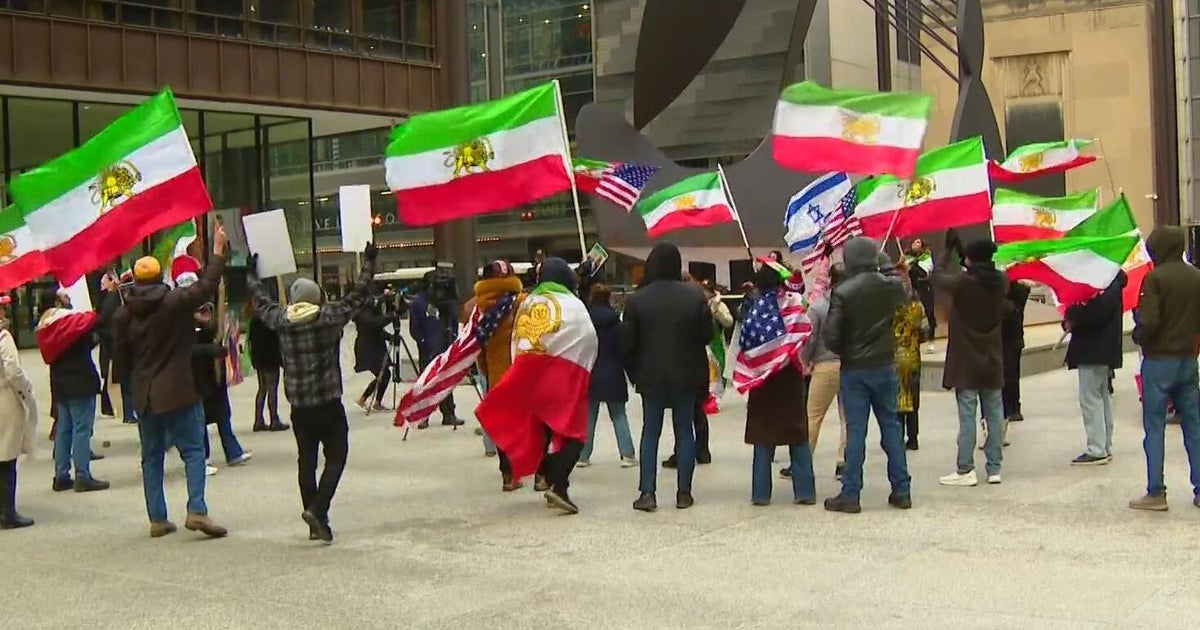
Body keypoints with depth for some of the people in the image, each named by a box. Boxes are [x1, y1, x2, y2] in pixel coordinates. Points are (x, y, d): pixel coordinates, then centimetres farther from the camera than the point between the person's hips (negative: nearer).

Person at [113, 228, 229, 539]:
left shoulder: (124, 314, 2)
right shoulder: (174, 302, -10)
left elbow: (120, 352, 9)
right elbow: (206, 287, -4)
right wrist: (218, 252, 5)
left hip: (144, 396, 4)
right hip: (178, 393, -4)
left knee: (152, 457, 12)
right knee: (193, 450, 1)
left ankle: (157, 519, 13)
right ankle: (197, 510, -12)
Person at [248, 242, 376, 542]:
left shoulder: (281, 321, 2)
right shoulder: (329, 317, -8)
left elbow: (261, 303, 19)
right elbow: (356, 296, 0)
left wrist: (251, 275, 35)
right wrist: (369, 263, 12)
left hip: (298, 405, 4)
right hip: (328, 404, -4)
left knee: (306, 459, 11)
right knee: (336, 456, 3)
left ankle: (316, 522, 15)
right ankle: (317, 510, -14)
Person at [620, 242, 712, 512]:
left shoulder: (637, 299, -7)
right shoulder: (695, 296, -6)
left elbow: (627, 343, -4)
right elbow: (707, 335, 0)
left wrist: (634, 373, 7)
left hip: (650, 378, 0)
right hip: (686, 377, 0)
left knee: (650, 433, 8)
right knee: (685, 432, 10)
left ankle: (647, 492, 1)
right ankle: (684, 493, 10)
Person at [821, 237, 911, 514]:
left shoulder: (843, 292, -15)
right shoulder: (891, 287, -2)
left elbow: (830, 334, -14)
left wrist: (842, 352, 4)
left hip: (854, 369, -3)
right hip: (885, 366, 3)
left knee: (855, 431, 0)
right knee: (891, 428, 11)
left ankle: (850, 495, 3)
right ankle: (901, 491, 16)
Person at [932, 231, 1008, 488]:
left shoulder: (963, 282, -17)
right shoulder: (1000, 282, -2)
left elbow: (937, 277, -1)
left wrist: (949, 250, 11)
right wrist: (960, 248, 23)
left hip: (966, 362, -5)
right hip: (992, 361, 5)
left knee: (967, 415, -2)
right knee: (994, 413, 9)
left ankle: (965, 470, 1)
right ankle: (994, 468, 14)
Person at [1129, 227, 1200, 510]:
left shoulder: (1155, 278, -14)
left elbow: (1149, 322, -20)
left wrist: (1138, 336, -2)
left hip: (1159, 359, -5)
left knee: (1155, 427, 1)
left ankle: (1156, 493, 2)